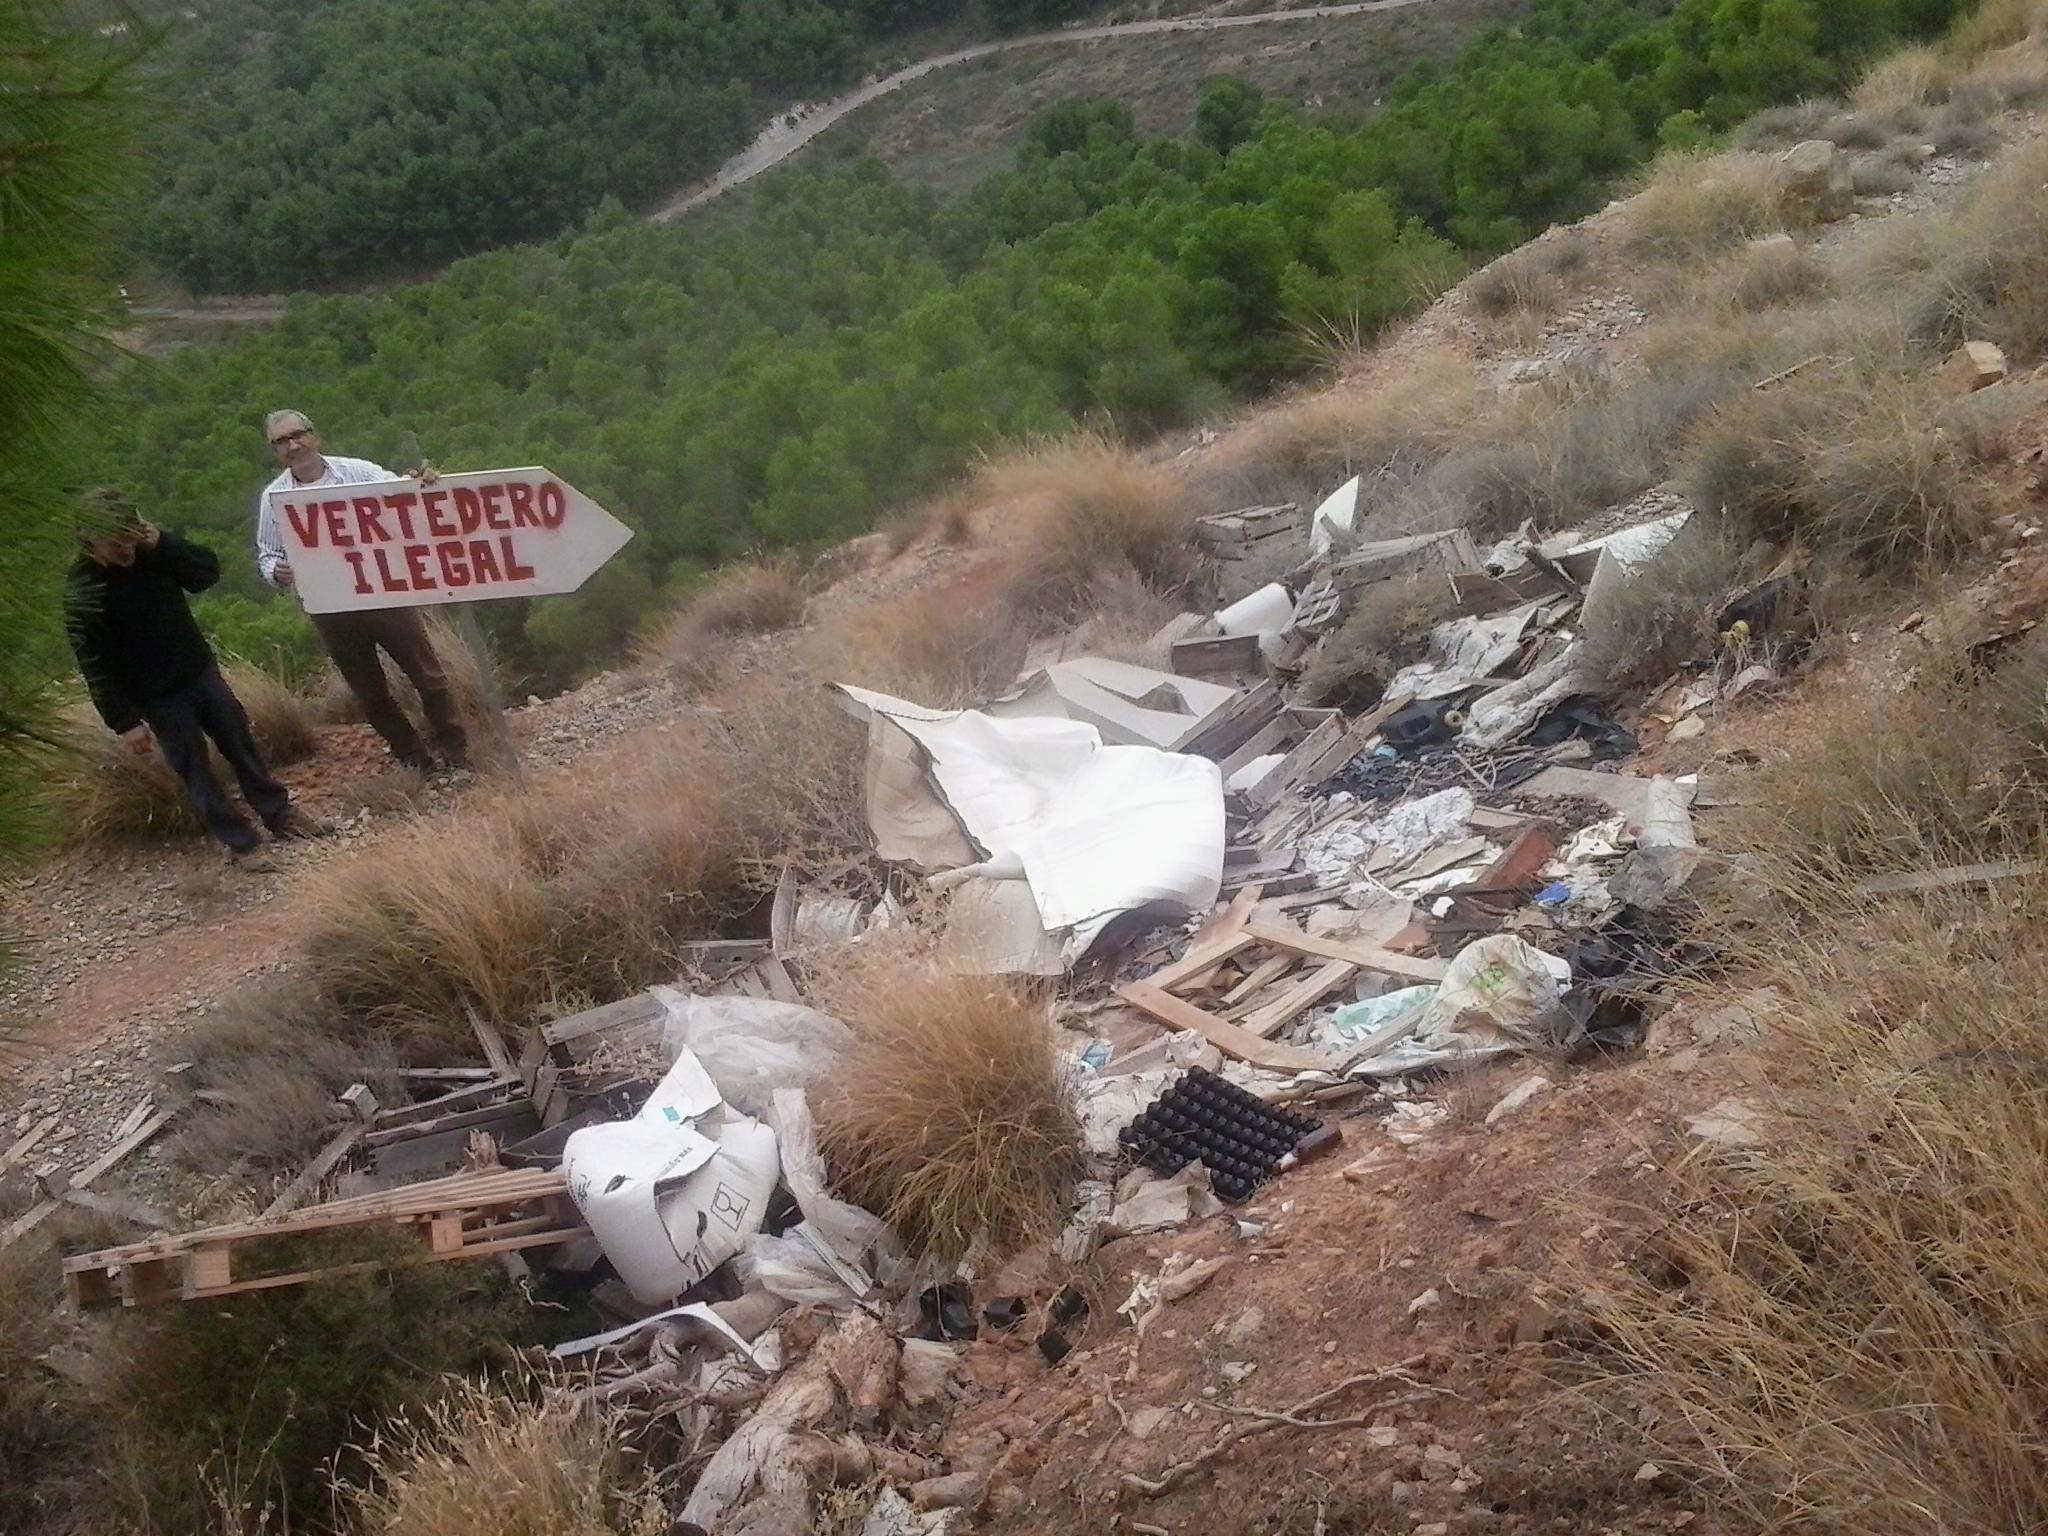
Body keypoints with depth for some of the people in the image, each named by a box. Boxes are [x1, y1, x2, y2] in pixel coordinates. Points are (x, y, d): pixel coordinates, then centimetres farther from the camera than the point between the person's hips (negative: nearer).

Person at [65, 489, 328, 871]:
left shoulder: (150, 552, -6)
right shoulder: (82, 593, -21)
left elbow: (209, 572, -2)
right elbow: (96, 666, -18)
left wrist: (164, 543, -17)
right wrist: (125, 722, -18)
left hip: (200, 670, 5)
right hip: (159, 695, -5)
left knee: (241, 743, 15)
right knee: (195, 769, 4)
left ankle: (280, 814, 30)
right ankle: (242, 843, 14)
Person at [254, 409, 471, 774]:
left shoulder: (358, 472, -4)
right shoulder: (273, 497, 1)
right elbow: (267, 554, 8)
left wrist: (424, 485, -33)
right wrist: (276, 571, -16)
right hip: (332, 611, 2)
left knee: (428, 675, 4)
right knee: (371, 695, 11)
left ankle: (457, 758, 16)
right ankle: (417, 764, 26)